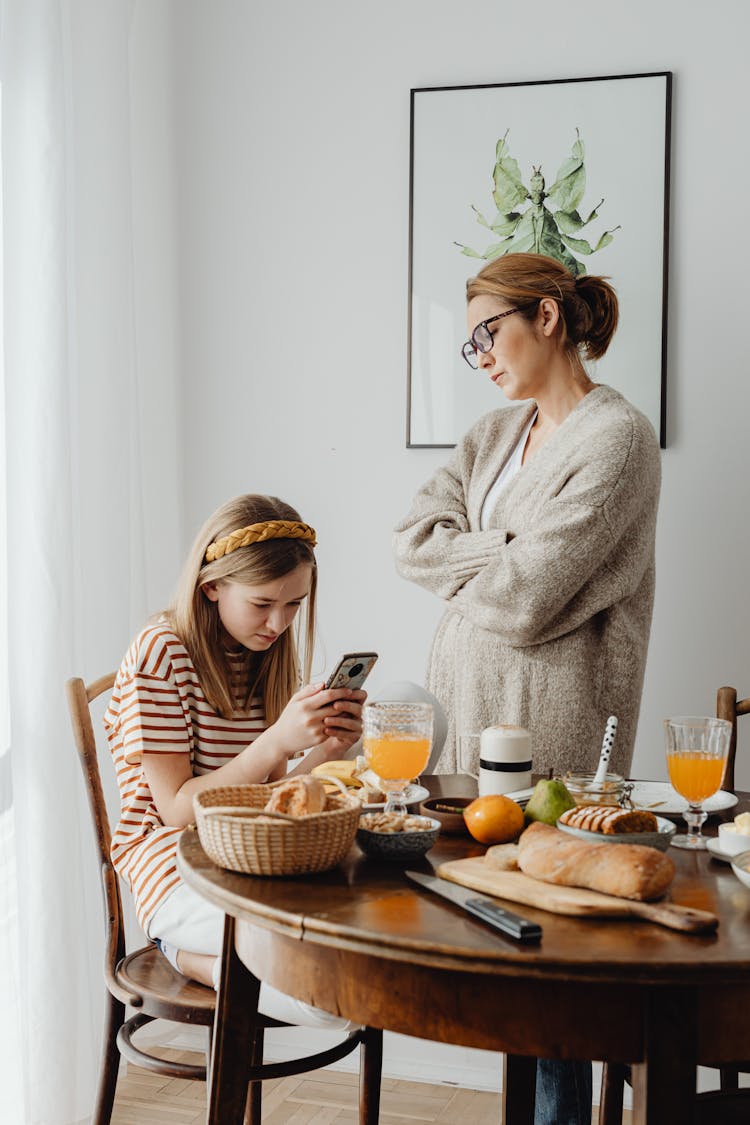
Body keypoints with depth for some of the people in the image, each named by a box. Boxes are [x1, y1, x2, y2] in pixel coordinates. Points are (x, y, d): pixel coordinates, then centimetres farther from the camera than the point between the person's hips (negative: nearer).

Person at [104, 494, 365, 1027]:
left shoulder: (265, 657, 11)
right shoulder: (161, 654, -11)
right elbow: (178, 808, -15)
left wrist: (324, 753, -11)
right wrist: (278, 740, -25)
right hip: (178, 877, -7)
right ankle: (202, 954, -2)